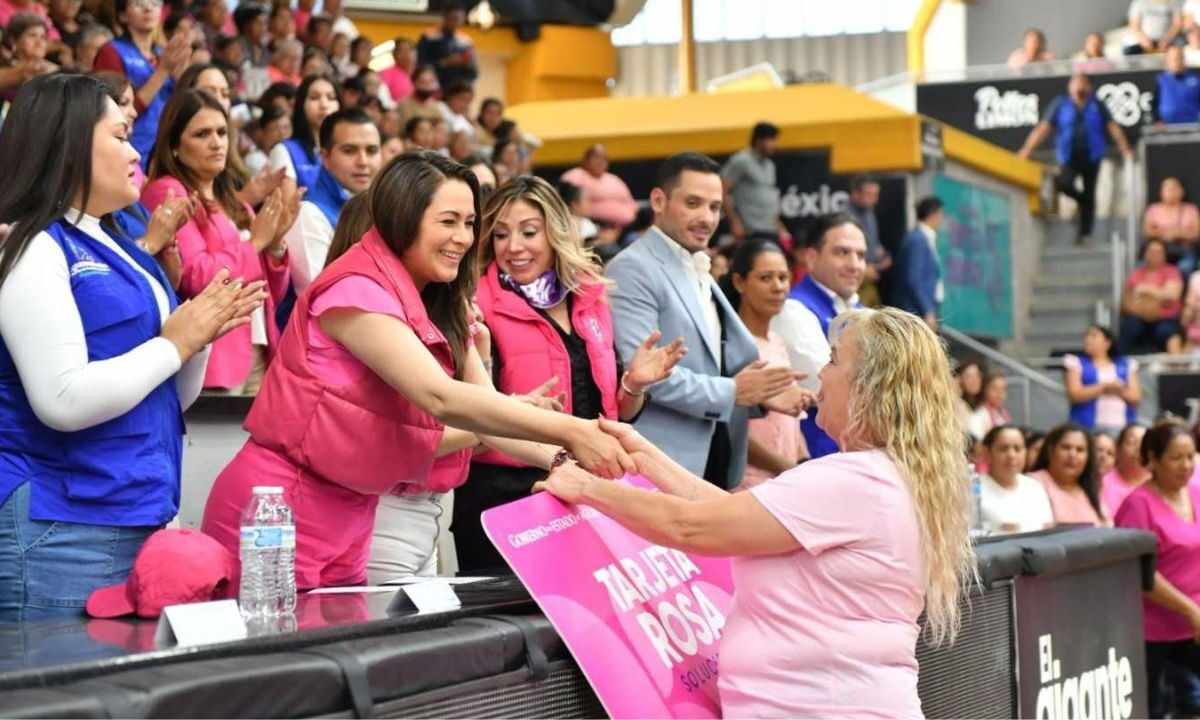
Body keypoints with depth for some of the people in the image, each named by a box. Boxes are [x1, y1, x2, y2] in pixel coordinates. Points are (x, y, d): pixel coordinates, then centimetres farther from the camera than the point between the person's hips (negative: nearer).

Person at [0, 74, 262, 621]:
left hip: (138, 521, 9)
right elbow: (63, 401, -22)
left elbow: (166, 401, 21)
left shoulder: (116, 249, 17)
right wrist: (174, 343, -13)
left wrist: (199, 337, 2)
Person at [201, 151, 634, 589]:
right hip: (282, 514, -8)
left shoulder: (439, 308, 10)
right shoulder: (358, 290, -16)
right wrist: (571, 432, -30)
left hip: (345, 516, 8)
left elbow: (480, 417, 4)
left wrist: (562, 458, -14)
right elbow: (441, 398, -27)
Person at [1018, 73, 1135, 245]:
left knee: (1089, 196, 1)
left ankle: (1085, 234, 9)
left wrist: (1125, 149, -13)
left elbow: (1113, 128, 0)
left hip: (1091, 158, 1)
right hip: (1069, 158, -1)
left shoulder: (1097, 106, 5)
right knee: (1064, 184, -25)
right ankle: (1082, 200, 9)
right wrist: (1027, 149, -13)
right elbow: (1044, 128, -3)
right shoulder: (1060, 105, 3)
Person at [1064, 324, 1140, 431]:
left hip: (1122, 426, 2)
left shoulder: (1125, 365, 15)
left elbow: (1136, 398, 12)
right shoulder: (1076, 363, 9)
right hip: (1089, 426, -2)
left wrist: (1121, 391, -9)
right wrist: (1103, 387, -11)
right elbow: (1074, 395, -3)